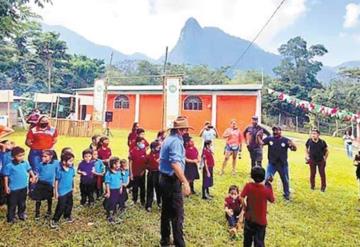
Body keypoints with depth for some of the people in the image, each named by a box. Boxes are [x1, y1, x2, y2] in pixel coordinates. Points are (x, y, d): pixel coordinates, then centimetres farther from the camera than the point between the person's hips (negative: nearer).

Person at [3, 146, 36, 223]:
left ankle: (21, 214, 40)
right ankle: (11, 218, 28)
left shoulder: (26, 163, -6)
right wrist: (6, 186, -10)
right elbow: (6, 176, -12)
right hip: (13, 188, -4)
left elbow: (29, 170, 12)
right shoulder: (9, 165, -19)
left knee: (22, 203, 21)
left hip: (23, 187, 5)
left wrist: (33, 176, 6)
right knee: (12, 204, 10)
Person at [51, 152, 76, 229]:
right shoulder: (59, 170, -22)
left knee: (69, 204, 20)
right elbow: (56, 181, -14)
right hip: (62, 191, -6)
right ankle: (54, 220, 17)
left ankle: (67, 216, 42)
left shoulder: (72, 168, -7)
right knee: (61, 206, -2)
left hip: (69, 190, 6)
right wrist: (56, 192, -9)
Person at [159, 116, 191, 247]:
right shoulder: (176, 141, -18)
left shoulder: (168, 139, 12)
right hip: (172, 181, -10)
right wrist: (185, 182, -30)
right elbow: (175, 164, -30)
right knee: (177, 214, -1)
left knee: (166, 211, 19)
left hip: (164, 179, 10)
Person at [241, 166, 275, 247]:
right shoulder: (266, 190, -19)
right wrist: (269, 186, -3)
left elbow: (241, 197, -16)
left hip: (249, 218, 2)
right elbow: (272, 200, -2)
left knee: (247, 239, 22)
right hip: (261, 220, -2)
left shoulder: (248, 186, -15)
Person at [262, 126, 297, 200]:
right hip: (272, 164, 0)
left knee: (285, 180, 17)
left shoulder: (285, 140, -8)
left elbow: (294, 149, -11)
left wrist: (292, 145, -33)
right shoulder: (269, 139, -6)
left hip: (283, 164, 0)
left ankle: (286, 194, 39)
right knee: (267, 179, -2)